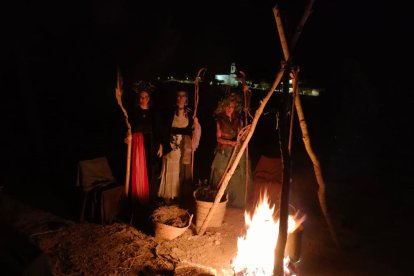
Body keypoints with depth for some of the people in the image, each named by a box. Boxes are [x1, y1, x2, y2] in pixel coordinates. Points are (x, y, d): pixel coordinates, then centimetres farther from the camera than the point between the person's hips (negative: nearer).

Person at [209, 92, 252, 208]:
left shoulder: (238, 120, 6)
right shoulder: (220, 120, 4)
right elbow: (218, 138, 0)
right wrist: (231, 142, -16)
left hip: (237, 153, 1)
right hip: (223, 153, -1)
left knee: (237, 179, -1)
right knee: (222, 179, -1)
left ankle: (236, 202, 12)